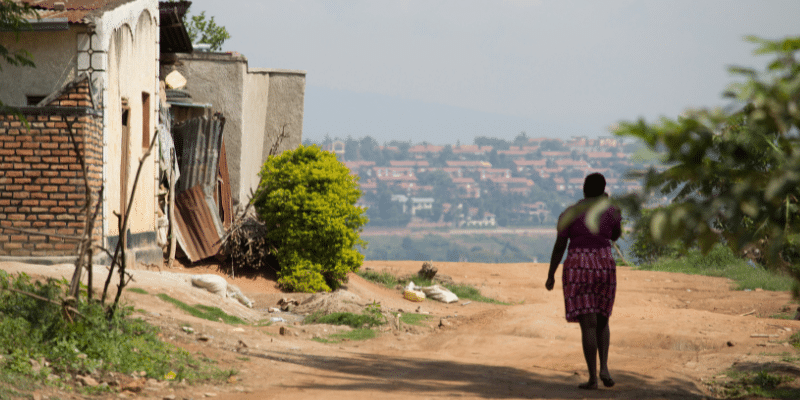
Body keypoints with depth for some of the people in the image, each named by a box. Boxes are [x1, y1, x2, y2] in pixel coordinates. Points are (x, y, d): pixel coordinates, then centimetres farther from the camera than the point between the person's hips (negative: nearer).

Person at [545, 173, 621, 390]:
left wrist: (550, 275, 6)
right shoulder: (611, 211, 2)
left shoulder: (569, 213, -4)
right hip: (605, 267, 2)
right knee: (601, 320, 19)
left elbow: (559, 246, -4)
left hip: (577, 268, -2)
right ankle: (604, 367, 3)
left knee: (588, 324, -2)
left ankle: (592, 378, -7)